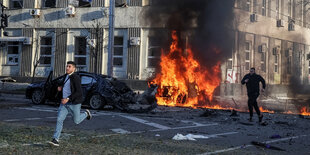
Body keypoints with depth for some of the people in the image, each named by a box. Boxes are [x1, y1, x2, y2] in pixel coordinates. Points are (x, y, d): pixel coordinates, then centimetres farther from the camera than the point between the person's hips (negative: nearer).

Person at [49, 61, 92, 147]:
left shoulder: (75, 77, -17)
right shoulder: (65, 76, 8)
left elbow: (78, 92, -22)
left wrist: (68, 99, -28)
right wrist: (60, 88, 5)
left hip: (74, 103, -6)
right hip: (64, 102, 6)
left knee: (76, 121, 9)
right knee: (59, 119, -7)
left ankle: (86, 114, 39)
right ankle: (56, 140, -7)